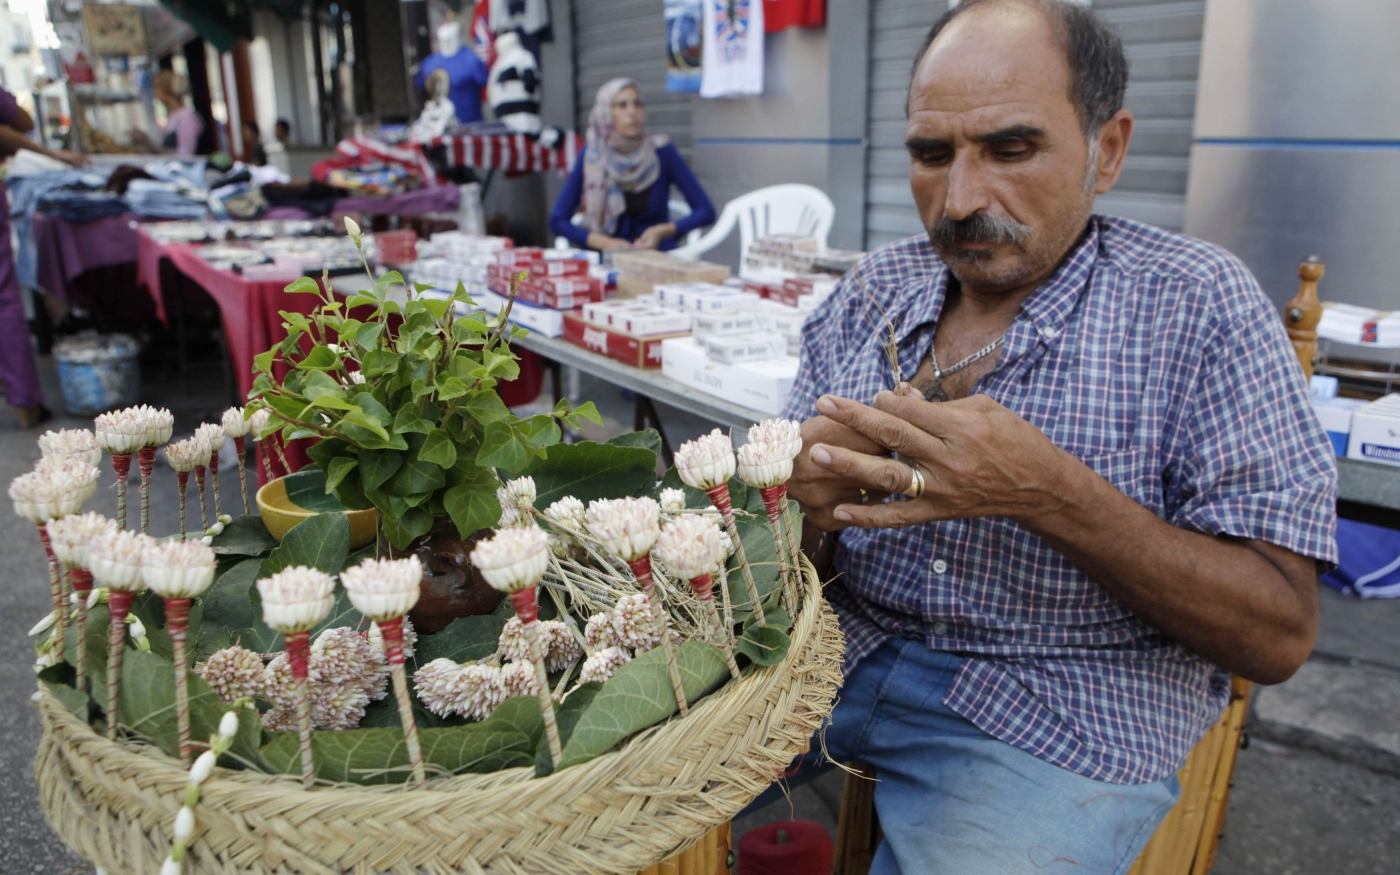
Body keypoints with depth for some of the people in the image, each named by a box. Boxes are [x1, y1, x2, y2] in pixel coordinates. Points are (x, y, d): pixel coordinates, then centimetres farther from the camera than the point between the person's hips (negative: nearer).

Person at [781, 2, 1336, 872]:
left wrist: (1050, 494, -27)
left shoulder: (1196, 305, -10)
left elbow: (1279, 637, -12)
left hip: (1060, 719, -3)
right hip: (845, 649, 4)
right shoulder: (871, 290, 3)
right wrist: (804, 505, -20)